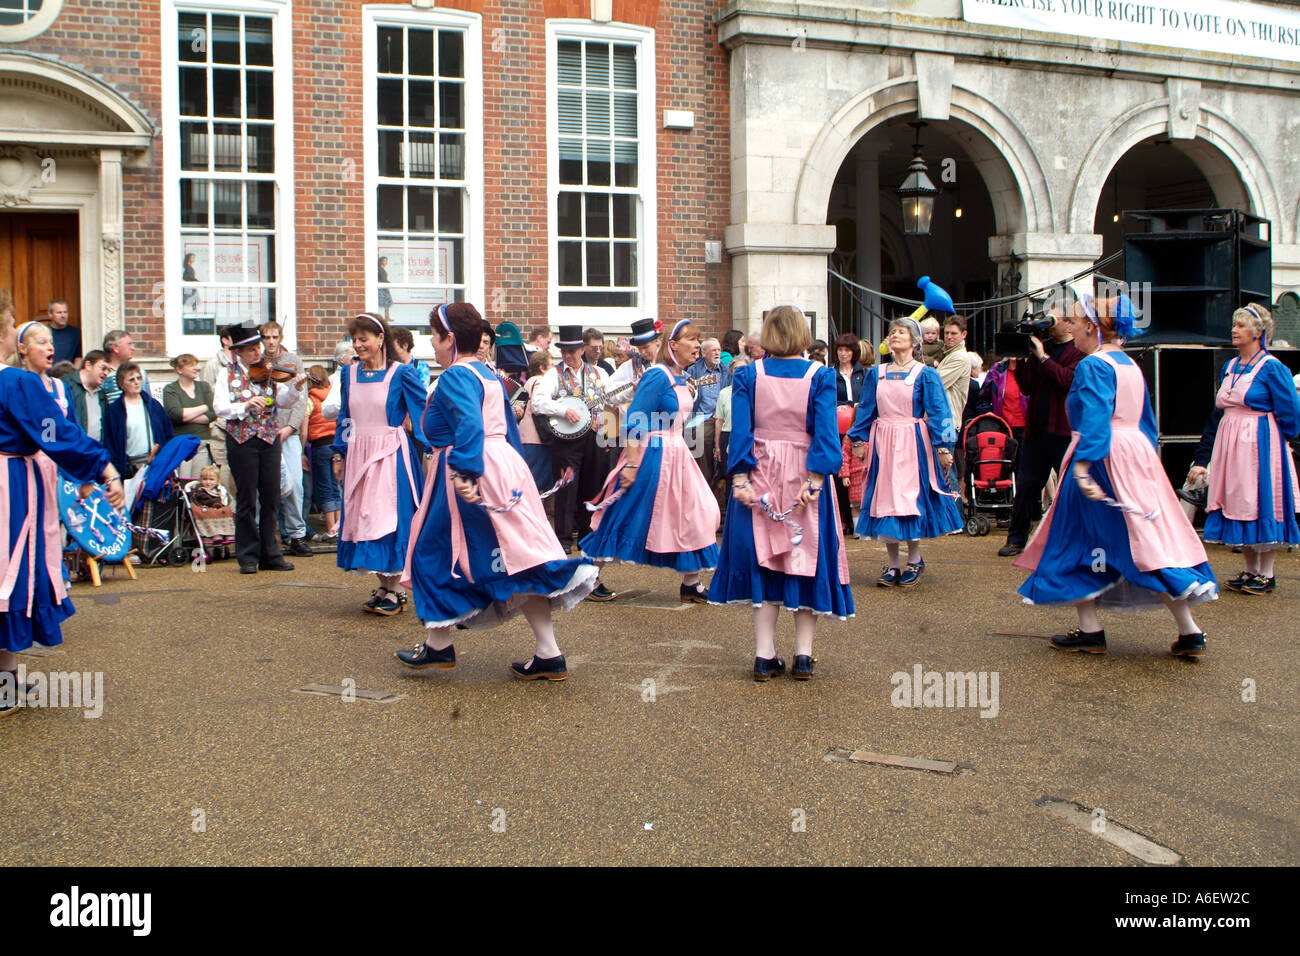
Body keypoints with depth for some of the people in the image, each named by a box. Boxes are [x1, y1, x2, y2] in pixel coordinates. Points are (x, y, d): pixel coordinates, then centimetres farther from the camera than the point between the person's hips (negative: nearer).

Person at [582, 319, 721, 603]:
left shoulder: (682, 378, 10)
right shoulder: (658, 375, -17)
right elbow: (636, 421, -21)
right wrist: (631, 465, -24)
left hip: (677, 455, 9)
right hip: (652, 455, -9)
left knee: (694, 514, 8)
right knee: (626, 514, -1)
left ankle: (690, 583, 18)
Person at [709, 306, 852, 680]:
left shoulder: (747, 375, 0)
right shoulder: (820, 375, -3)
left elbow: (740, 429, -8)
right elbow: (825, 430, -12)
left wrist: (740, 477, -10)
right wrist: (815, 480, -16)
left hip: (760, 475, 1)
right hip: (804, 476, -1)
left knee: (763, 560, 7)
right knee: (806, 556, 8)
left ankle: (765, 656, 6)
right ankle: (803, 656, 9)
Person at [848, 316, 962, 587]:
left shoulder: (925, 374, -1)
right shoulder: (876, 374, 10)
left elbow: (937, 412, -5)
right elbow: (866, 410, 14)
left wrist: (942, 447, -12)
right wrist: (859, 440, 9)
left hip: (912, 443, -4)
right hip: (882, 442, 4)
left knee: (911, 497, -3)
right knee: (884, 499, 2)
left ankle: (914, 560, 13)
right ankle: (893, 564, 10)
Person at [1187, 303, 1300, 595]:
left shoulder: (1272, 368, -9)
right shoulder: (1230, 367, 12)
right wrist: (1201, 458, 13)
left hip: (1261, 445, -7)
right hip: (1230, 445, 7)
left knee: (1262, 504, -3)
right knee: (1238, 505, 8)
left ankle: (1266, 575, 5)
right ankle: (1250, 572, 17)